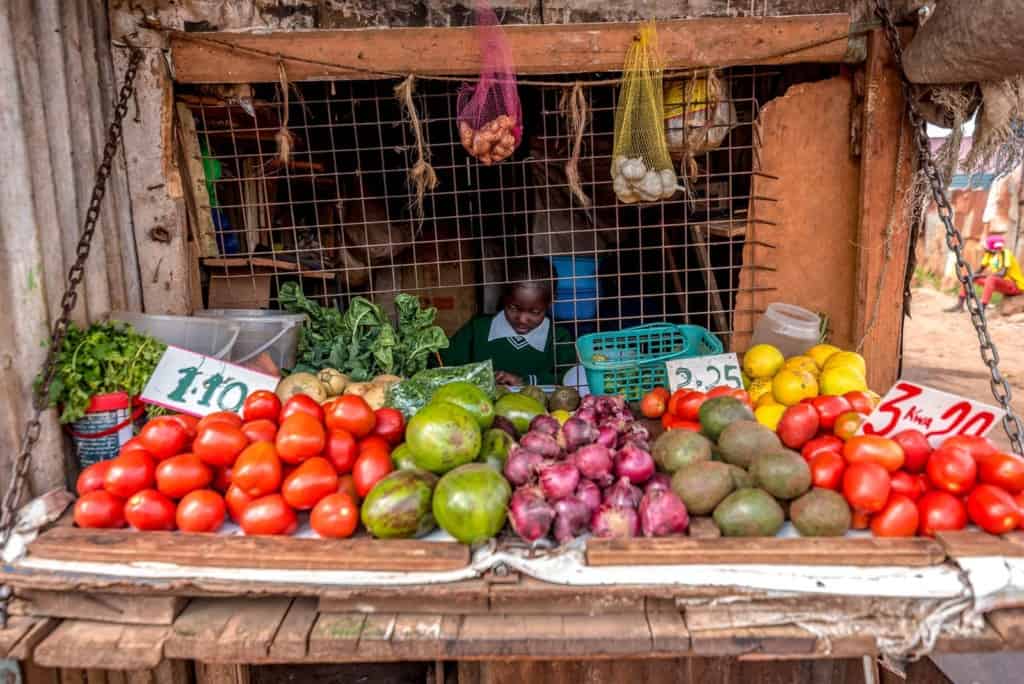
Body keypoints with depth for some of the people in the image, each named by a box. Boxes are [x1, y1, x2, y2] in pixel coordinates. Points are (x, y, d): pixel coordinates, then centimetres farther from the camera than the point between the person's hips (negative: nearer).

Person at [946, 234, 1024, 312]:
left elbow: (1002, 274, -33)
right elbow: (980, 270, 5)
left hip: (1016, 286, -8)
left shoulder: (1005, 253, -23)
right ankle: (959, 305, -5)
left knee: (991, 279, -38)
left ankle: (982, 308, -42)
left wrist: (980, 276, -33)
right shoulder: (989, 253, -2)